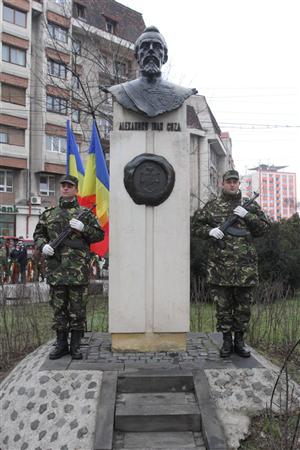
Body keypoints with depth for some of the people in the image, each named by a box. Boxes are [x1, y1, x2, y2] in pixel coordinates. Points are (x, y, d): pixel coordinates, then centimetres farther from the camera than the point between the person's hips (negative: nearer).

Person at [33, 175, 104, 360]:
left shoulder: (85, 213, 5)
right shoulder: (49, 214, 13)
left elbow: (99, 234, 4)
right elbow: (38, 234, 19)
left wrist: (83, 228, -12)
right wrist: (43, 245, -2)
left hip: (78, 269, -2)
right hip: (56, 269, 3)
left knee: (78, 309, 3)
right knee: (59, 308, 10)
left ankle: (76, 345, 15)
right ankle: (61, 344, 21)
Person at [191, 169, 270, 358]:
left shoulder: (250, 205, 11)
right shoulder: (212, 206, 8)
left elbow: (264, 227, 7)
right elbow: (196, 225, 10)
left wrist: (247, 215, -8)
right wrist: (209, 231, -10)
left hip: (245, 267, 1)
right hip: (220, 266, -1)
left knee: (244, 306, 8)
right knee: (223, 305, 6)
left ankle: (239, 340, 22)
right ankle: (227, 341, 19)